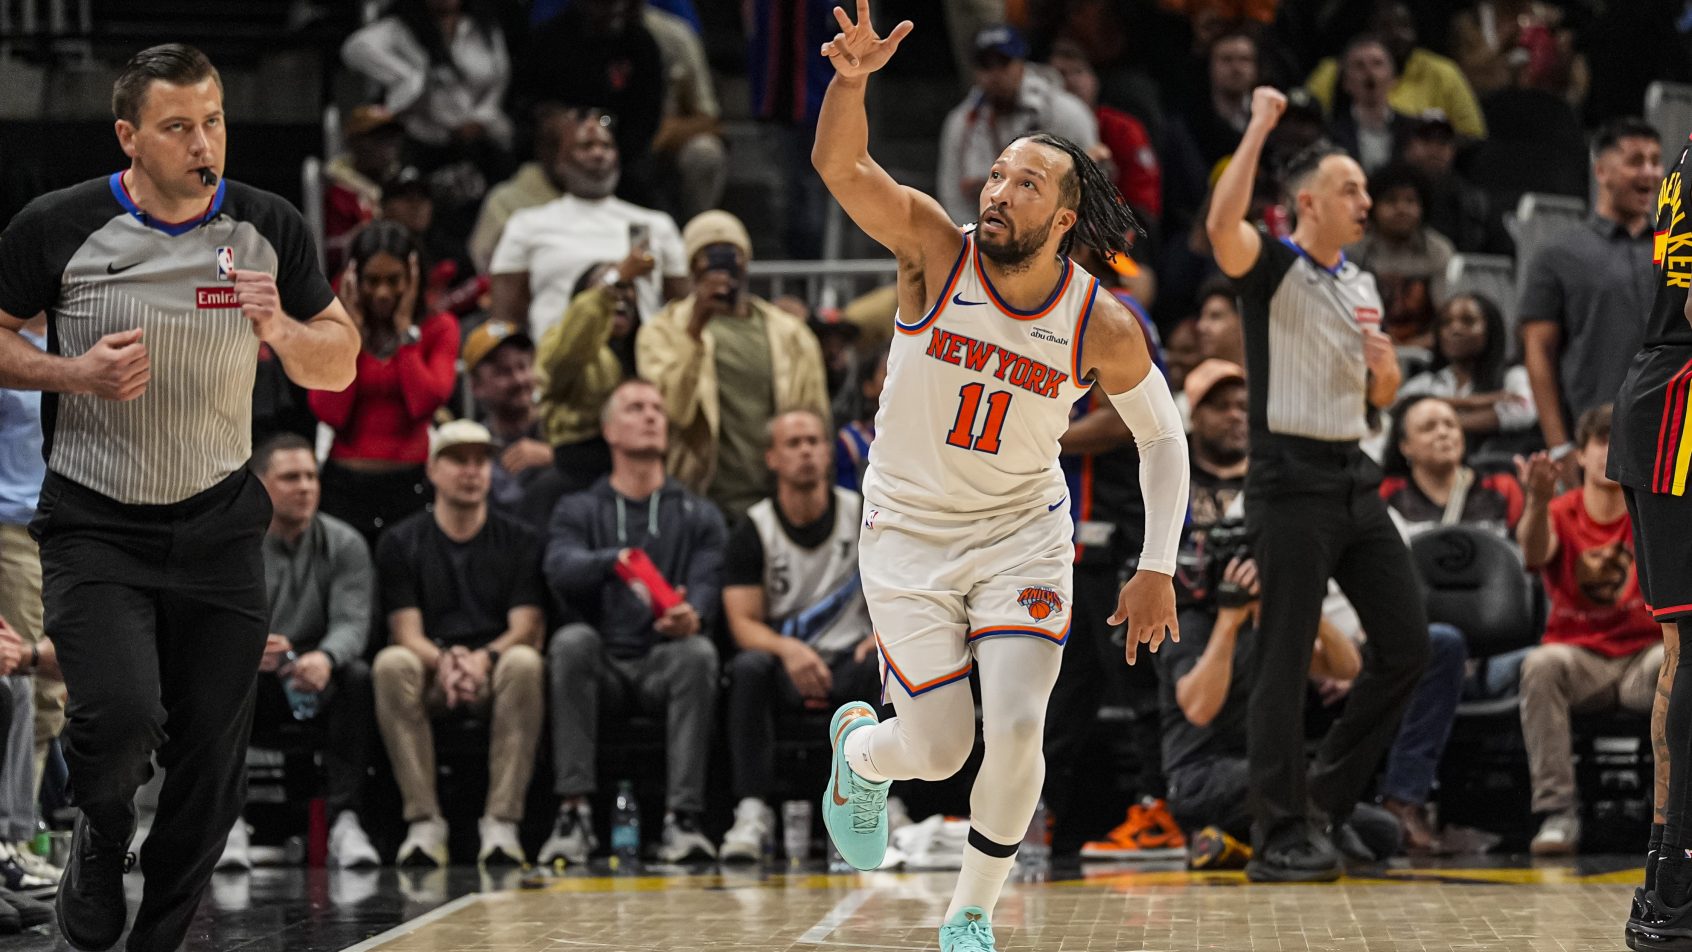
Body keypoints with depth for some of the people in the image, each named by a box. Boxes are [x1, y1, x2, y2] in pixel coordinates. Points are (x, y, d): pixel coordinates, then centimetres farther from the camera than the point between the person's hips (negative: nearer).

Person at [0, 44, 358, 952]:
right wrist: (73, 374, -16)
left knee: (211, 762, 4)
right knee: (120, 719, -23)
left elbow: (340, 366, 7)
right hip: (94, 528, -3)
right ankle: (100, 841, 11)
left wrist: (284, 331, -14)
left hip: (218, 526, 3)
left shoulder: (269, 228, -1)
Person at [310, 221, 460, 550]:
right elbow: (330, 413, -6)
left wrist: (405, 327, -5)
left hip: (411, 485, -1)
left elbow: (426, 403, -11)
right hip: (345, 485, 1)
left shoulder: (438, 329, 6)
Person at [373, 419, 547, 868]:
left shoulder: (519, 541, 8)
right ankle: (424, 822, -31)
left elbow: (528, 628, -3)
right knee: (391, 664, -33)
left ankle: (501, 822, -34)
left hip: (493, 672, 0)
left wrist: (484, 659, -25)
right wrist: (443, 661, -25)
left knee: (524, 662, -35)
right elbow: (406, 632, -2)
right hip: (430, 669, 0)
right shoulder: (400, 542, 8)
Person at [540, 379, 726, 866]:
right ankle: (573, 815, -36)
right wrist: (615, 560, -32)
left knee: (698, 652, -33)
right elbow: (560, 570, -10)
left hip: (663, 665, 0)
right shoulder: (578, 510, 13)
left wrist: (690, 616, -27)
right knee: (572, 640, -33)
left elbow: (705, 588, -1)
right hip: (603, 666, 0)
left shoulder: (698, 516, 15)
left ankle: (684, 818, -38)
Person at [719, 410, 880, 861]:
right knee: (749, 667, -35)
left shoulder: (864, 516, 5)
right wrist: (787, 649, -28)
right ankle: (753, 811, -41)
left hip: (848, 662, 1)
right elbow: (743, 624, -6)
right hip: (785, 669, -1)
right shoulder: (753, 531, 1)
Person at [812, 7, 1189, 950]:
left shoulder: (1103, 326, -15)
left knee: (1017, 731, -14)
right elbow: (839, 164, -32)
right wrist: (853, 80, -52)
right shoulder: (935, 249, -17)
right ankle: (860, 747, 37)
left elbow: (1162, 436, 0)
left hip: (1023, 533, 1)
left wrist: (1158, 570, -5)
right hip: (907, 530, -1)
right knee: (940, 751, -3)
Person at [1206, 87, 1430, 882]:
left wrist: (1384, 362, 1)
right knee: (1285, 663, -5)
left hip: (1354, 479, 8)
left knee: (1406, 644, 6)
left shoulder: (1360, 284, 16)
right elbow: (1222, 224, -30)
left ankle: (1325, 795, 19)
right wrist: (1260, 127, -24)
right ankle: (1280, 838, -1)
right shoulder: (1272, 269, -6)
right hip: (1292, 482, -8)